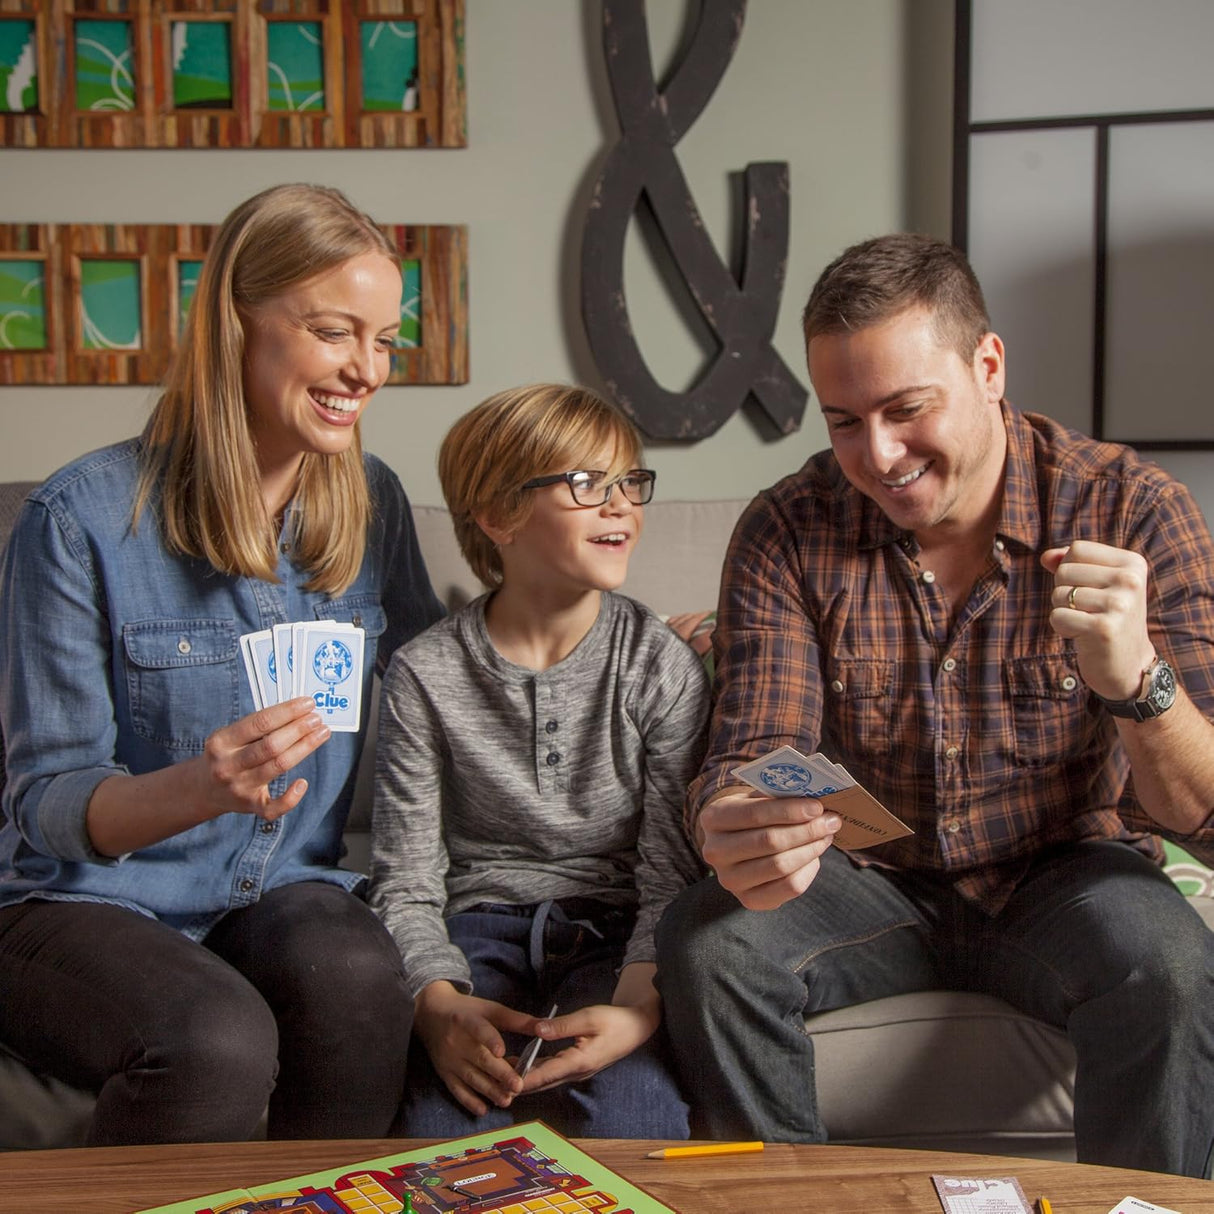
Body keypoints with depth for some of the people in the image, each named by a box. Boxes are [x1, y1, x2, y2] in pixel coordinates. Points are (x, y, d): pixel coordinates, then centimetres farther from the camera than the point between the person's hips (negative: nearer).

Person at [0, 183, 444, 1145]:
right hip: (84, 905, -3)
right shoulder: (83, 517, -10)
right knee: (217, 1039, -33)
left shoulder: (372, 504, 5)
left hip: (289, 894, 4)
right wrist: (200, 789, -31)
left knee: (355, 977, -30)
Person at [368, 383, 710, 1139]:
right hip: (480, 927, 0)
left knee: (631, 1118, -28)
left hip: (615, 928, 0)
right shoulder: (426, 677, -2)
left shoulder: (663, 666, -2)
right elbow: (405, 884, -2)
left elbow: (673, 874, -6)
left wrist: (636, 1007, -25)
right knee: (448, 1114, -27)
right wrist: (439, 1006, -22)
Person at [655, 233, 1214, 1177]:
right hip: (871, 882, 2)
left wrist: (1136, 679, -41)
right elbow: (751, 758, -15)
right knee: (707, 944, -25)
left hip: (1063, 878, -1)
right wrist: (736, 838, -41)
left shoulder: (1133, 512, -15)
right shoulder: (788, 533, -10)